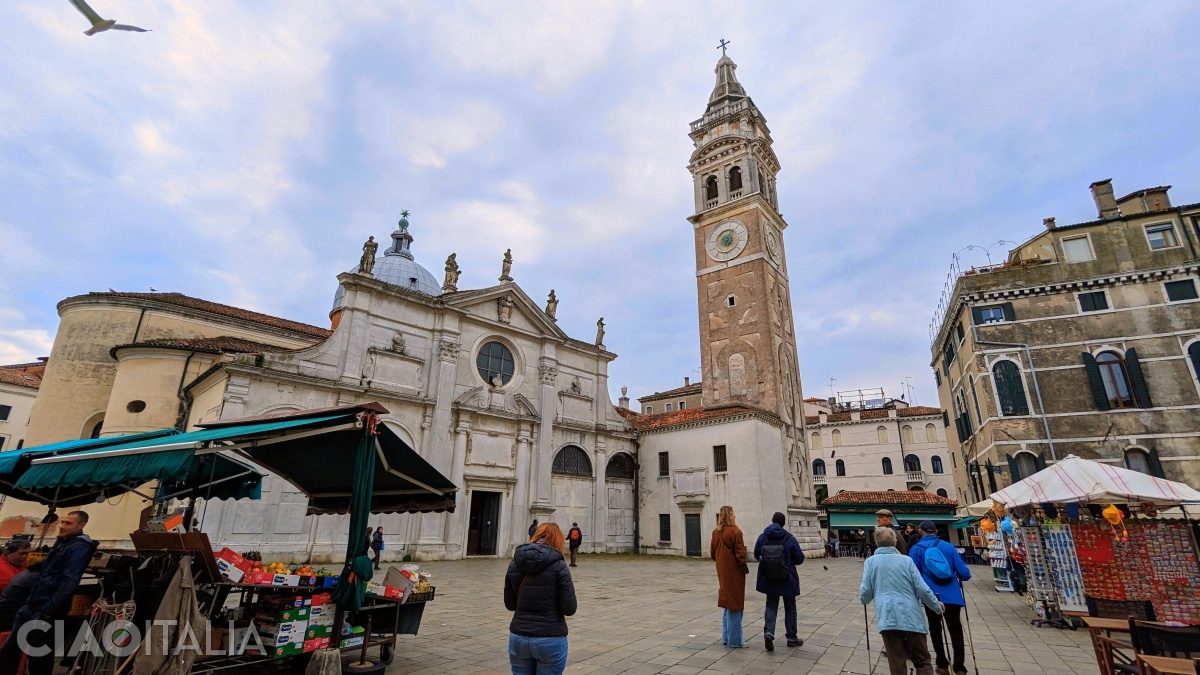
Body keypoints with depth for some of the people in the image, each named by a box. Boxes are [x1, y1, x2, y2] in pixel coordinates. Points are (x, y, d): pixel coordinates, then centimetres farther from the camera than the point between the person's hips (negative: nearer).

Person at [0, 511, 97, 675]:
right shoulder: (62, 542, 13)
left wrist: (48, 611, -23)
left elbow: (69, 581, -23)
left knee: (39, 656, 2)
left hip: (46, 609, -9)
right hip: (32, 605, 9)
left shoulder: (79, 547, -17)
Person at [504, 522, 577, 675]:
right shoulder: (558, 565, -11)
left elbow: (510, 604, 8)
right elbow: (570, 608, -12)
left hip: (518, 638, 4)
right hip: (551, 640, -3)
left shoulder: (514, 564, 1)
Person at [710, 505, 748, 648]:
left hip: (722, 572, 7)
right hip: (734, 572, -7)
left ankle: (727, 637, 24)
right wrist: (745, 568, -4)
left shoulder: (716, 532, 5)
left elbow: (713, 553, 9)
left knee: (728, 604, 18)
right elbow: (740, 553, -17)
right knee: (734, 605, 2)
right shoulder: (735, 531, -16)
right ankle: (734, 640, 9)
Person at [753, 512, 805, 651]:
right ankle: (791, 638, 26)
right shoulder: (790, 539, -16)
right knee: (790, 608, 16)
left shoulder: (762, 537, -7)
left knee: (771, 606, 12)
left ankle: (768, 632, -7)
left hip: (769, 580, 2)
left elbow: (756, 555, 4)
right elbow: (799, 559, -8)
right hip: (787, 580, -2)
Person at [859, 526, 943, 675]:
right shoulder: (906, 560, 2)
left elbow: (866, 594, 1)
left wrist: (862, 597, 24)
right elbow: (922, 589, -2)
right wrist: (937, 607, 15)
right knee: (923, 662, 15)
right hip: (912, 617, 1)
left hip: (887, 618, 0)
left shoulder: (870, 561, 3)